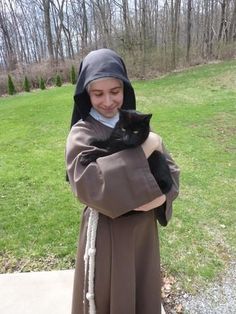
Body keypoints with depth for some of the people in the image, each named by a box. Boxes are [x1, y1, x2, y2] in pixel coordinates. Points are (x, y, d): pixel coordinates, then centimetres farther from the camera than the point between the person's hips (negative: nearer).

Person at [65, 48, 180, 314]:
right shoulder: (82, 134, -14)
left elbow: (170, 169, 1)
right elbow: (88, 186, -30)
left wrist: (162, 195, -20)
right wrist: (142, 151, -27)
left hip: (143, 228, 5)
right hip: (106, 231, -4)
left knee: (144, 290, 24)